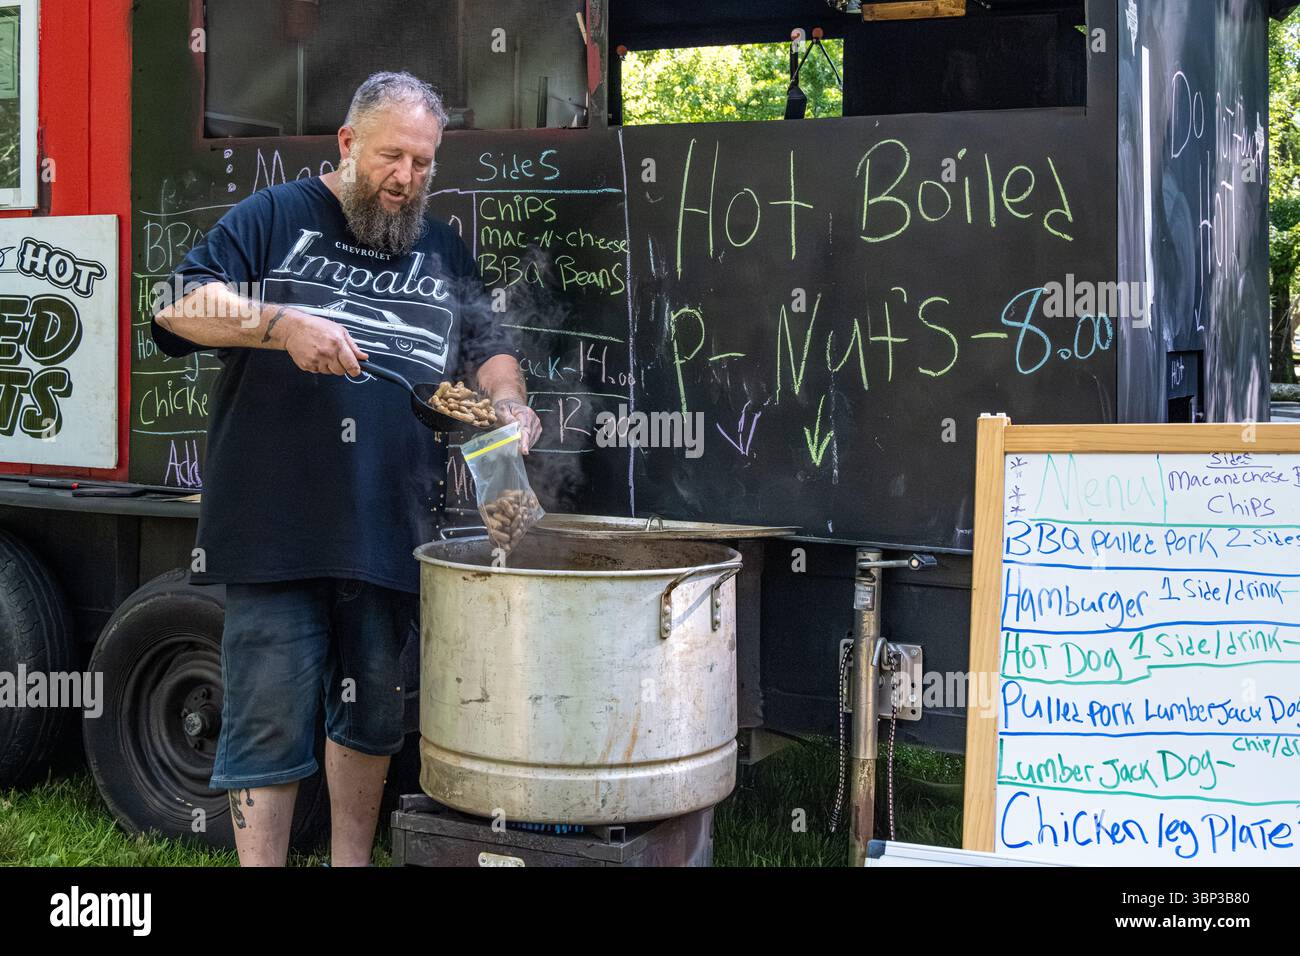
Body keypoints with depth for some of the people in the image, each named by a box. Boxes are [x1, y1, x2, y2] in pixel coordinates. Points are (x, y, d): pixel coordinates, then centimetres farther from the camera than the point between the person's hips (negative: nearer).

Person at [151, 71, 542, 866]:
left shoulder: (442, 249, 17)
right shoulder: (276, 218, 3)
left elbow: (489, 347, 18)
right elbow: (180, 305, -5)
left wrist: (507, 401, -4)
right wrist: (281, 323, -21)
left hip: (390, 528, 5)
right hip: (276, 525, -4)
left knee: (372, 710, 14)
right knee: (271, 719, -3)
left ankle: (353, 861, 29)